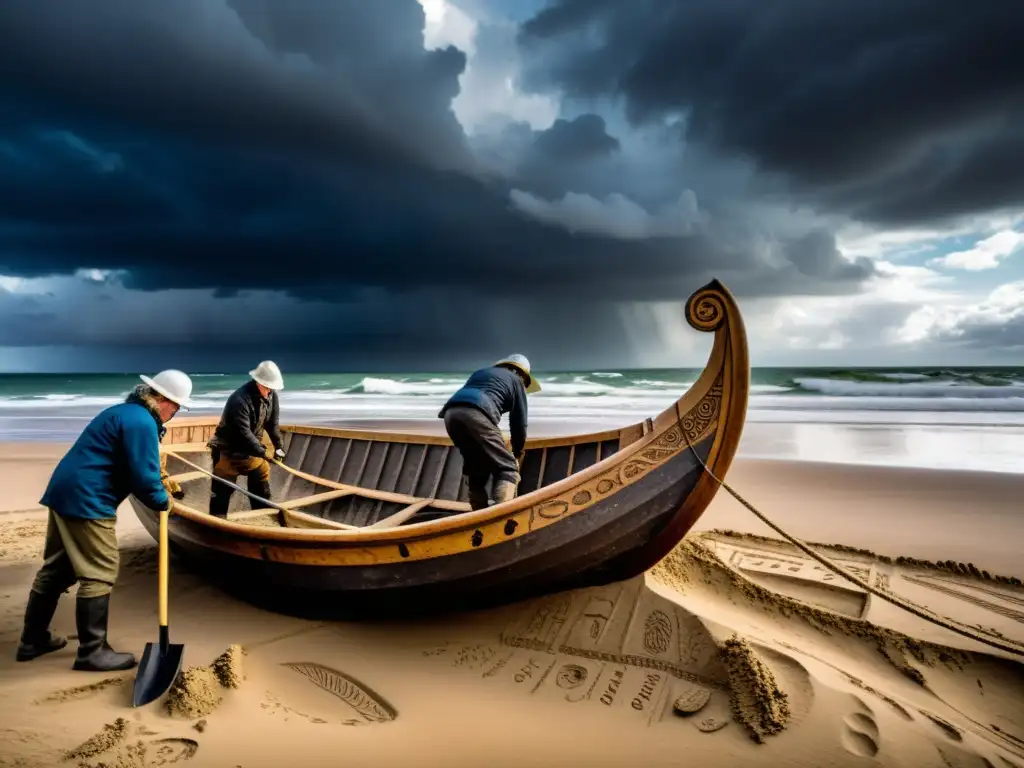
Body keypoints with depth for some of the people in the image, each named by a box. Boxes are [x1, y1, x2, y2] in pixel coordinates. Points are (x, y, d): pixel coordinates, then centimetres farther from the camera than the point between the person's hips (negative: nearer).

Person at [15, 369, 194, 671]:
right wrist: (163, 502, -4)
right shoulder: (142, 423, -18)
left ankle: (32, 640, 32)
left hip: (64, 493, 11)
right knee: (99, 574, -3)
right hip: (86, 501, -11)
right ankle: (92, 651, 5)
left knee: (56, 569, 20)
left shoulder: (124, 411, 16)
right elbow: (143, 480, -21)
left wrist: (158, 482, 19)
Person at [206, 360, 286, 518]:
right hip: (228, 449, -7)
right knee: (222, 488, -3)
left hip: (251, 447, 7)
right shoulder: (240, 399, -30)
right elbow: (243, 432, -34)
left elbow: (272, 424, 3)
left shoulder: (271, 396, -8)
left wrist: (279, 445, -2)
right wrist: (263, 452, -33)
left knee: (261, 478, 12)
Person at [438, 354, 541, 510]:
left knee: (476, 466, 23)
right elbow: (519, 423, 21)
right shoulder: (516, 381, 25)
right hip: (475, 414, -6)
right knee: (507, 468, 1)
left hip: (451, 413, 6)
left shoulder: (479, 372, 40)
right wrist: (517, 453, 37)